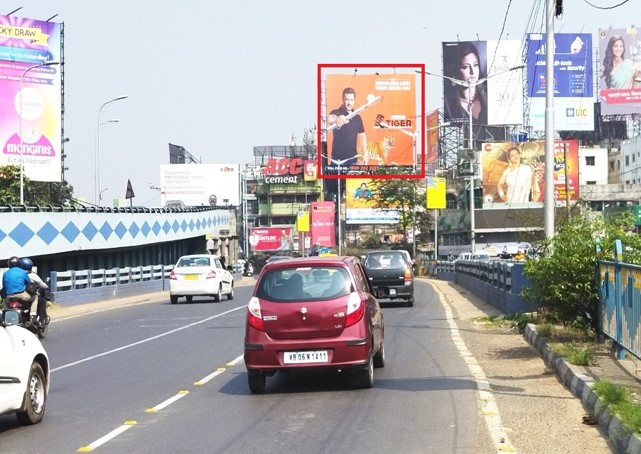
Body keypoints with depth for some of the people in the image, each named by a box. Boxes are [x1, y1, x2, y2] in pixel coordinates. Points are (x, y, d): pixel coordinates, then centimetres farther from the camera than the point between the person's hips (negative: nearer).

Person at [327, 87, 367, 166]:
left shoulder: (357, 117, 10)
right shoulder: (336, 113, -8)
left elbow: (362, 135, 21)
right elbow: (329, 118, -34)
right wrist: (335, 119, -59)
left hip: (353, 158, 5)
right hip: (338, 159, -5)